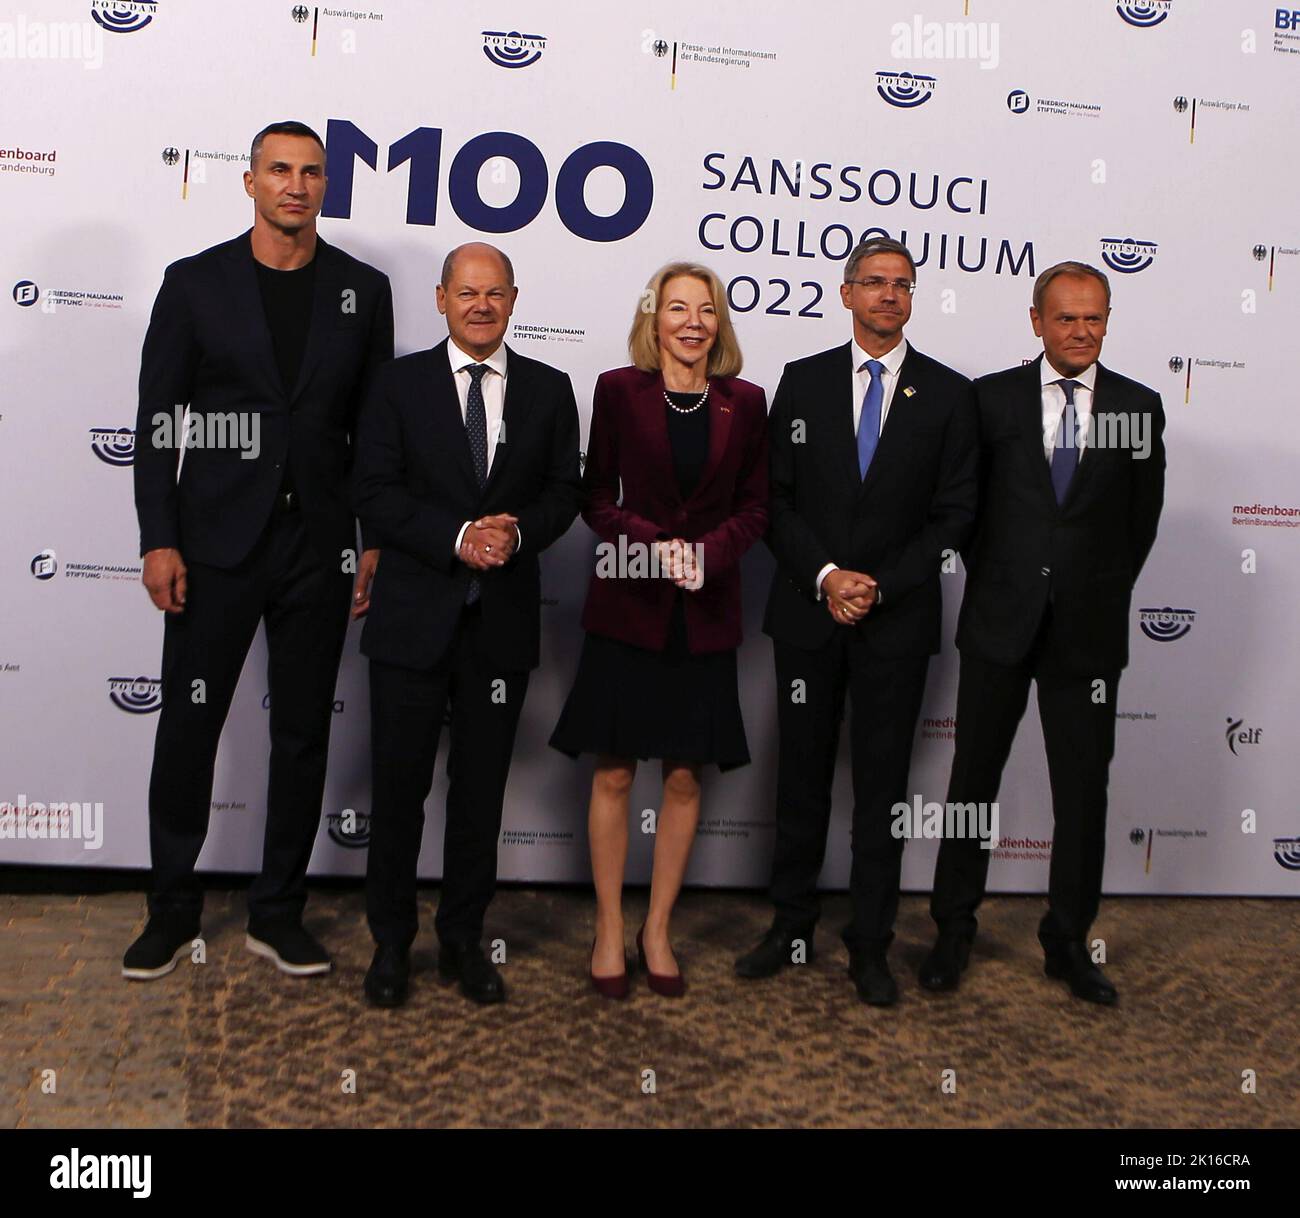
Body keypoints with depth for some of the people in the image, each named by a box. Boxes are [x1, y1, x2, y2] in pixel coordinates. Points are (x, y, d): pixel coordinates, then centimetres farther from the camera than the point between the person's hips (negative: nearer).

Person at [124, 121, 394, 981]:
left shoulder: (363, 289, 7)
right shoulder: (194, 283, 3)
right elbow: (157, 419, 1)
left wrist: (377, 542, 2)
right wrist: (159, 541, -6)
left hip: (319, 546, 2)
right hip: (215, 544, -1)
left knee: (304, 732, 7)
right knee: (188, 725, 3)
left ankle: (278, 913, 21)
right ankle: (174, 910, 20)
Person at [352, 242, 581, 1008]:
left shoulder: (549, 390, 8)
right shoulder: (401, 383, 3)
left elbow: (565, 491, 5)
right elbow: (375, 491, -5)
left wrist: (519, 532, -16)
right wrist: (456, 537, -18)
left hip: (503, 621, 2)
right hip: (414, 616, -1)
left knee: (481, 788, 11)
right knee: (400, 786, 5)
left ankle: (464, 939, 26)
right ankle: (391, 941, 22)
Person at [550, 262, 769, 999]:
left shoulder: (745, 403, 4)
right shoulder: (619, 390, 0)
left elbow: (755, 507, 5)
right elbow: (597, 497, 0)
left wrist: (709, 551, -13)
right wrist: (655, 544, -16)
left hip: (706, 614, 2)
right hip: (628, 606, -1)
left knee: (685, 777, 7)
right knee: (614, 774, 4)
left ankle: (658, 930, 22)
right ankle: (610, 931, 18)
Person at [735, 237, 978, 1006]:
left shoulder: (948, 394, 2)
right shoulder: (803, 381, 6)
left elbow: (954, 514, -1)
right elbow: (778, 499, 3)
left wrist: (881, 588, -11)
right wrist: (824, 576, -11)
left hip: (898, 619, -1)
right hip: (808, 613, 1)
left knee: (883, 784, 5)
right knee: (802, 775, 9)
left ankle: (871, 945, 17)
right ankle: (793, 928, 22)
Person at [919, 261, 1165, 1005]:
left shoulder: (1139, 407, 4)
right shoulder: (992, 397, 1)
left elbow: (1143, 517, 8)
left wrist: (1102, 594, 4)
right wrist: (996, 582, 3)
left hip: (1089, 632, 1)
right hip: (1001, 621, 0)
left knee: (1084, 791, 7)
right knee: (974, 780, 8)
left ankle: (1069, 941, 23)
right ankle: (954, 930, 23)